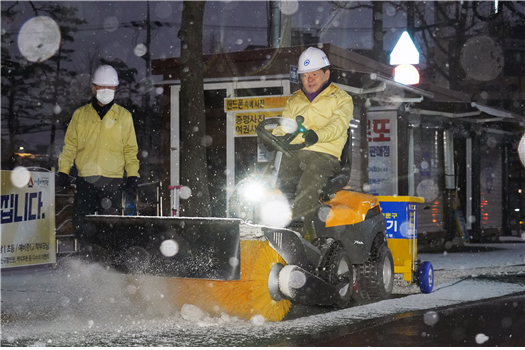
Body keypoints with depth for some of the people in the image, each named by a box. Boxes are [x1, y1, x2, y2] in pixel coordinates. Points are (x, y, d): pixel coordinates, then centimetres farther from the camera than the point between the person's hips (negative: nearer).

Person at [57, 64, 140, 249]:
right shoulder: (80, 114, 13)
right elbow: (70, 146, 13)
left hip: (113, 180, -1)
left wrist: (132, 177, 2)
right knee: (82, 222, -4)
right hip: (85, 179, 1)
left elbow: (131, 149, 11)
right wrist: (63, 172, 3)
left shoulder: (124, 116, 11)